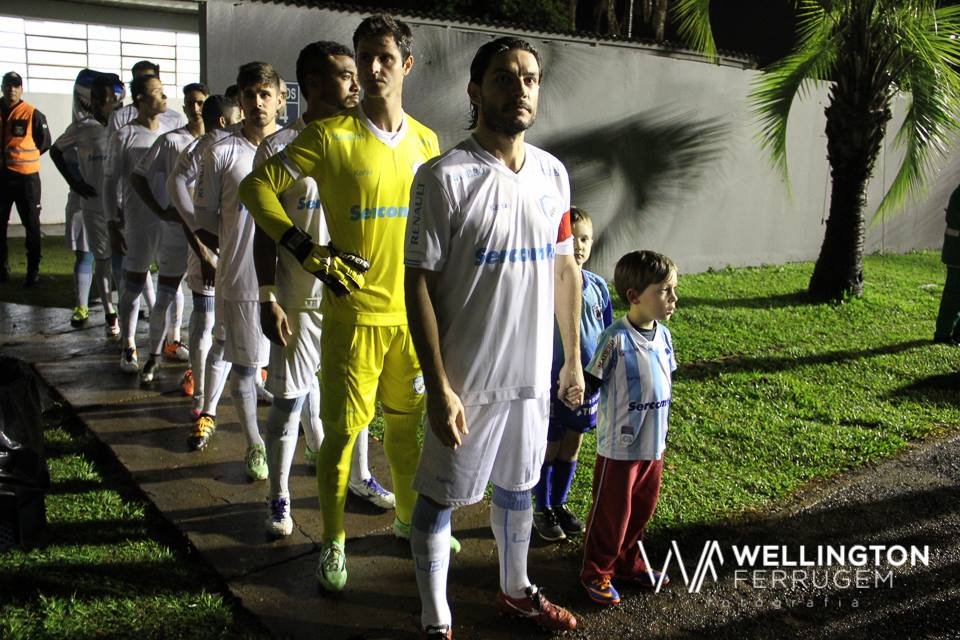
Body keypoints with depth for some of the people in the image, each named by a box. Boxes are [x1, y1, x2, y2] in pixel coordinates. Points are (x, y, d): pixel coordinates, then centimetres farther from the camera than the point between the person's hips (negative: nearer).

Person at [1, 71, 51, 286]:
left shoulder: (33, 114, -7)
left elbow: (45, 142, 1)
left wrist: (24, 156, 1)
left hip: (26, 177, -4)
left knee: (31, 226, 2)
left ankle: (33, 270, 9)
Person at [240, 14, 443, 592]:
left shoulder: (426, 141, 7)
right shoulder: (332, 134, -8)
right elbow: (257, 186, -8)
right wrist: (310, 252, -16)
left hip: (413, 312, 4)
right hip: (355, 311, -4)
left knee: (406, 422, 16)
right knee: (342, 430, 2)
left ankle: (410, 520, 36)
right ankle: (333, 543, 21)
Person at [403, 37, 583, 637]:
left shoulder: (553, 173, 3)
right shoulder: (446, 177, -15)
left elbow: (566, 269, 11)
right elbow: (419, 283, -15)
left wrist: (574, 359, 12)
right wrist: (439, 387, -17)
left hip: (534, 373, 6)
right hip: (468, 379, -5)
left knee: (517, 487, 22)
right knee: (441, 497, 8)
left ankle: (516, 590, 44)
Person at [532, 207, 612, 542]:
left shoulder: (597, 285, 0)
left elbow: (606, 336, 10)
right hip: (552, 384, -4)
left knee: (572, 447, 17)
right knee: (550, 448, 10)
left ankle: (559, 504, 35)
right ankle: (542, 511, 27)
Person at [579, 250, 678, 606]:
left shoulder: (663, 334, 3)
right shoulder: (616, 338, -20)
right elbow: (591, 383, -12)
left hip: (654, 446, 7)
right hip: (620, 447, -7)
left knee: (642, 510, 20)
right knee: (611, 513, 7)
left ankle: (626, 563, 40)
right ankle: (596, 573, 26)